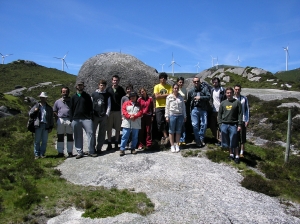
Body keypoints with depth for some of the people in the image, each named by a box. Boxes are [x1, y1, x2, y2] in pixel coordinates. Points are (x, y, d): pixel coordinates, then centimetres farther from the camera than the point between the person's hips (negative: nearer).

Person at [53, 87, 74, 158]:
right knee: (60, 137, 4)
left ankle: (70, 152, 9)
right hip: (60, 120, 2)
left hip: (69, 120, -1)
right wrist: (57, 119, -1)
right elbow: (54, 111, 14)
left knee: (70, 136, 3)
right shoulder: (58, 101, 13)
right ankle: (60, 152, 11)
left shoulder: (72, 101, 8)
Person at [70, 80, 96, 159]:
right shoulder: (73, 97, 14)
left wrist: (91, 116, -4)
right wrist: (71, 119, 3)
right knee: (78, 136, 4)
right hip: (76, 119, 2)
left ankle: (91, 151, 0)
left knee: (90, 133, -8)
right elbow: (71, 109, 13)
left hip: (86, 118, -1)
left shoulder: (87, 96, 10)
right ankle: (79, 152, 12)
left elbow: (90, 107, 7)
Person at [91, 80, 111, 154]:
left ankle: (99, 148, 12)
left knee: (102, 133, 3)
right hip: (95, 116, 0)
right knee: (92, 132, -1)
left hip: (104, 117, 1)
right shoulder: (94, 94, 7)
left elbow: (109, 105, 6)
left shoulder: (107, 95, 8)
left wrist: (107, 114, -4)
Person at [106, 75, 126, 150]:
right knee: (109, 128, 3)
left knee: (118, 128, 4)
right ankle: (109, 144, 12)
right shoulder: (108, 89, 6)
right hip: (110, 111, 1)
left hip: (118, 111, -1)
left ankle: (116, 144, 15)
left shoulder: (121, 89, 3)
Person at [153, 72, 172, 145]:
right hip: (159, 107, 0)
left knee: (166, 122, 1)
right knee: (160, 122, -9)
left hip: (167, 106, 0)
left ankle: (164, 137, 13)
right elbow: (157, 96, -7)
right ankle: (166, 137, -4)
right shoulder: (156, 86, 6)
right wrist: (166, 95, -6)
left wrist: (161, 96, -10)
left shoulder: (169, 86, 7)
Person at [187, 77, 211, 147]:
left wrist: (200, 97, -15)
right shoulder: (191, 91, 10)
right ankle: (198, 141, 7)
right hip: (194, 109, 1)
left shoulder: (204, 88, 4)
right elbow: (188, 101, 18)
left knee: (204, 124, -4)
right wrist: (189, 110, 15)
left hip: (203, 109, -1)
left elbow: (209, 96, -6)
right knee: (195, 125, -2)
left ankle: (201, 139, 13)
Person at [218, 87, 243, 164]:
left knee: (234, 141, -2)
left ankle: (237, 156, 9)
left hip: (233, 125, -3)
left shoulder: (237, 102, 1)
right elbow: (219, 114, 13)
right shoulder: (223, 103, 11)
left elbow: (240, 114, -1)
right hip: (224, 124, 3)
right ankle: (231, 154, 23)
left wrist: (239, 125, -7)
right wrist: (220, 123, 4)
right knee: (227, 141, 8)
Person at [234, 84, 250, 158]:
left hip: (242, 120, -1)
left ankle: (241, 152, 11)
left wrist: (247, 120, 0)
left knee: (242, 137, 1)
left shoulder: (244, 98, 1)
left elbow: (247, 109, 5)